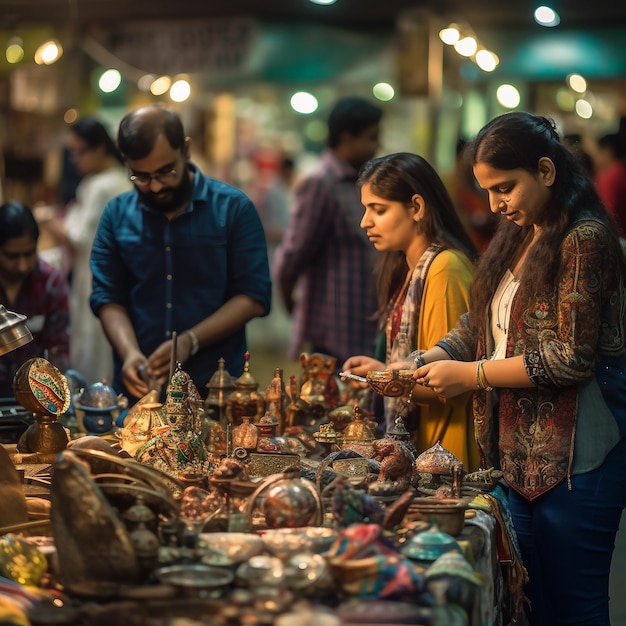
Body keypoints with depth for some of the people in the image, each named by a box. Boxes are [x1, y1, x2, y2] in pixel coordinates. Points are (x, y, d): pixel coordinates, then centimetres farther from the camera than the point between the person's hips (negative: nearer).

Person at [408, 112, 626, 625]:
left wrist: (469, 375, -14)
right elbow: (479, 326, 15)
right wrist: (421, 364, -1)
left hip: (574, 461, -8)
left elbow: (571, 357, -19)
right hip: (519, 455, 8)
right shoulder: (517, 238, 15)